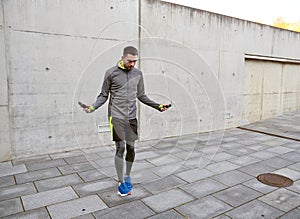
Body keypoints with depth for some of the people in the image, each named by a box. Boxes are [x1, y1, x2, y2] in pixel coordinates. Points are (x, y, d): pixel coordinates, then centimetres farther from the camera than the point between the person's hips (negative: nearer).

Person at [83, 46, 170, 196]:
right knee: (120, 148, -6)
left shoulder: (138, 74, 8)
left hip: (132, 117, 4)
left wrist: (157, 106, 10)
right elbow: (104, 95, 2)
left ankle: (127, 177, 27)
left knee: (131, 147, 7)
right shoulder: (111, 73, -3)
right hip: (117, 116, -4)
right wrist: (93, 107, -14)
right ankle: (121, 182, 9)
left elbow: (141, 96, 16)